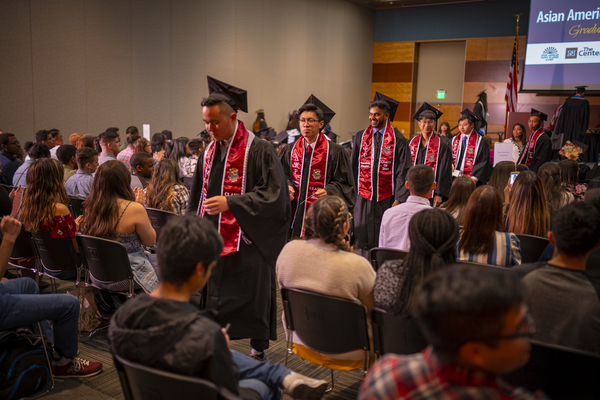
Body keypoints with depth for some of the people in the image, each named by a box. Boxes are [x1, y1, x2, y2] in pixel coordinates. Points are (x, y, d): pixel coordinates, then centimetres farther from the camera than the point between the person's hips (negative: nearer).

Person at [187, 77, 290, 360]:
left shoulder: (259, 150, -9)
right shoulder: (209, 152, 12)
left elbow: (274, 195, -16)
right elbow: (197, 198, 22)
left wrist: (230, 203, -22)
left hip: (247, 245, -6)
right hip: (213, 242, 6)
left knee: (251, 305, 4)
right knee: (213, 307, 11)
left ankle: (258, 354, 21)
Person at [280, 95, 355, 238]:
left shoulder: (335, 151, -2)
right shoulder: (289, 150, 10)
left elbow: (344, 183, -2)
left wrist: (328, 192, -20)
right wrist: (287, 187, -5)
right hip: (295, 215, 3)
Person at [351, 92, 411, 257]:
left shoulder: (398, 141, -2)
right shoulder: (360, 138, 8)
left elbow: (403, 173, -5)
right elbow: (354, 168, 11)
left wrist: (399, 200, -12)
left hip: (387, 199, -2)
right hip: (363, 199, 3)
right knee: (364, 241, 5)